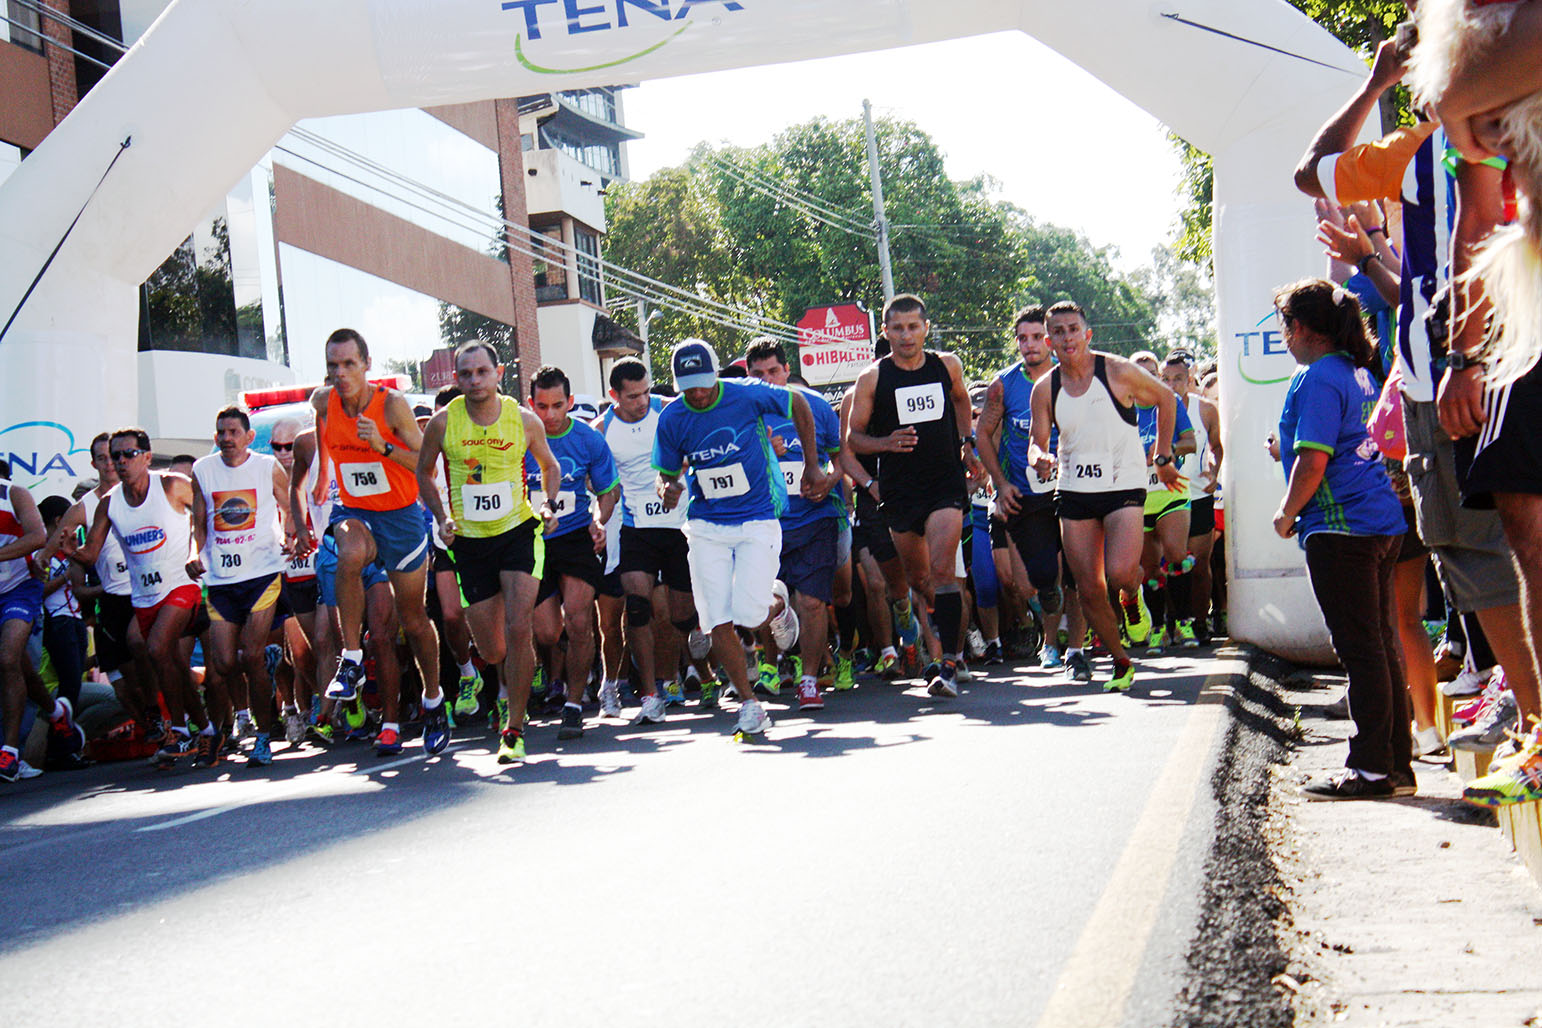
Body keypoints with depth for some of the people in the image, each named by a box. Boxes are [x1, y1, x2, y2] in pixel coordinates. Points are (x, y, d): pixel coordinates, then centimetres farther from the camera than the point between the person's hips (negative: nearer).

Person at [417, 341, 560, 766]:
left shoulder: (525, 420, -5)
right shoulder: (443, 423, -5)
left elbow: (549, 465, 14)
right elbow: (424, 472, 11)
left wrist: (549, 504, -3)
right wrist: (441, 517, -2)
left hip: (519, 532, -1)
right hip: (470, 540, 1)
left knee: (518, 631, -17)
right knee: (492, 651, 4)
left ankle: (514, 730, -5)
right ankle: (515, 679, 41)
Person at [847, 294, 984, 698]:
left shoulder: (947, 366, 3)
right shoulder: (872, 379, -3)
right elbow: (853, 437, 1)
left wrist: (967, 446, 17)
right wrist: (886, 443, -18)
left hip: (947, 483, -1)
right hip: (900, 491, 1)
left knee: (941, 568, -17)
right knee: (917, 578, 11)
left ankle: (949, 663, -15)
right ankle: (953, 642, 35)